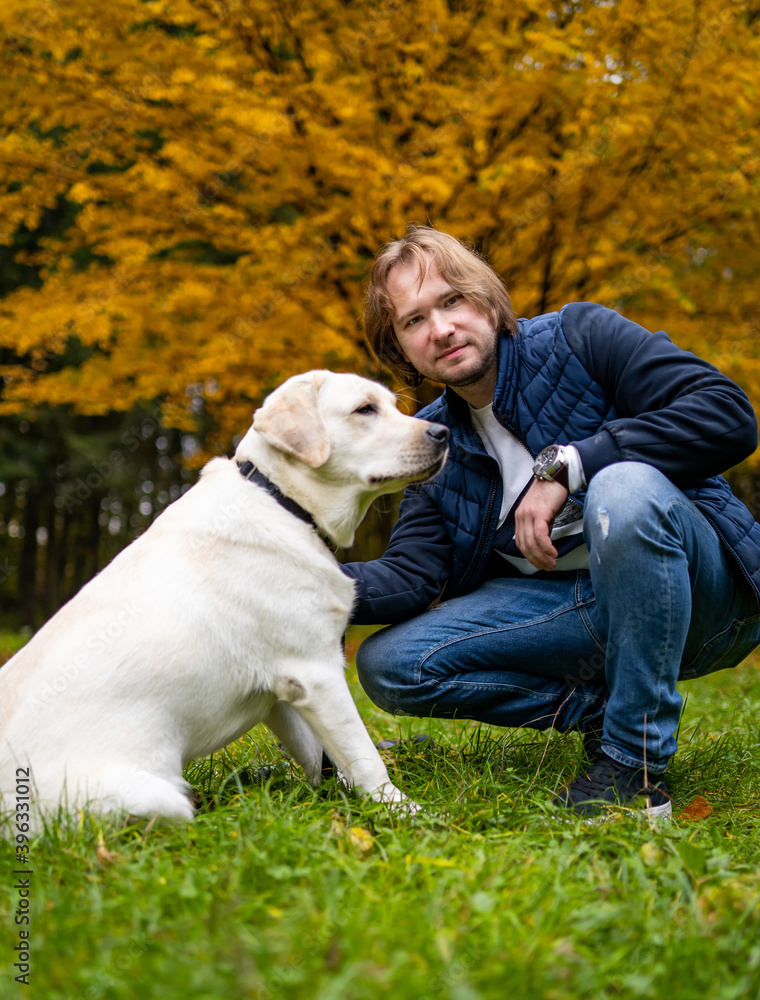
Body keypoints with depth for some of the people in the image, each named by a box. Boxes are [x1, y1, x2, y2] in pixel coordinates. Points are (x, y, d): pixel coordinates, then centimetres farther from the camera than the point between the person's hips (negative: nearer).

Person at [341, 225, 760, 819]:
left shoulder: (579, 337, -6)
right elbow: (410, 576, -2)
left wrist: (566, 464, -23)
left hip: (701, 591, -4)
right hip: (568, 609, 5)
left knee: (625, 485, -37)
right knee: (387, 664, -12)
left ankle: (636, 760, -26)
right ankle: (599, 708, -4)